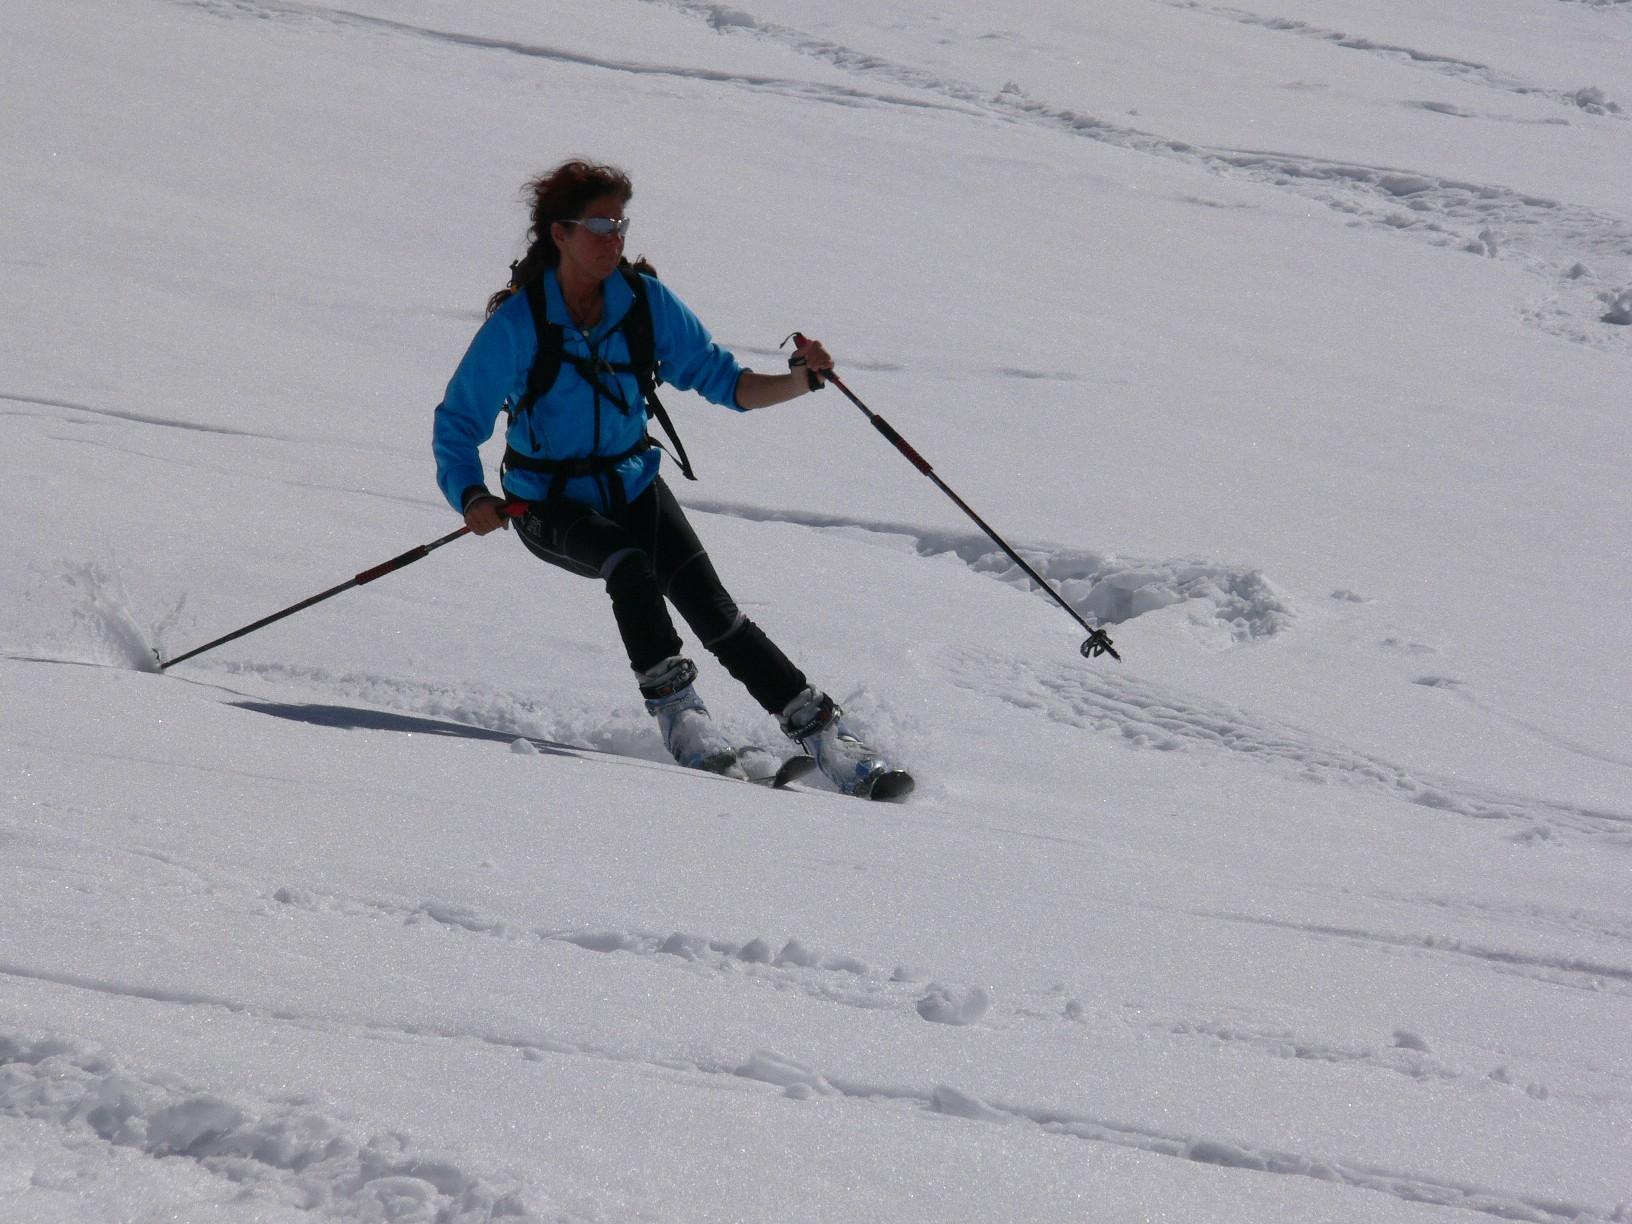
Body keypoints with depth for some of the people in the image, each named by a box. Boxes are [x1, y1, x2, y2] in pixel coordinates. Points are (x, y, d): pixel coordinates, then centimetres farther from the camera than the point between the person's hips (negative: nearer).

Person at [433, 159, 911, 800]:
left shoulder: (644, 301, -7)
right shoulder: (518, 322, -16)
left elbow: (722, 379, -3)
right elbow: (457, 423, -11)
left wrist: (802, 380, -22)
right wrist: (471, 498, -30)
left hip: (632, 485, 2)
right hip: (550, 503, -2)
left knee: (708, 604, -16)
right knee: (631, 566, -33)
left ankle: (819, 729, -16)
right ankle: (676, 710, -25)